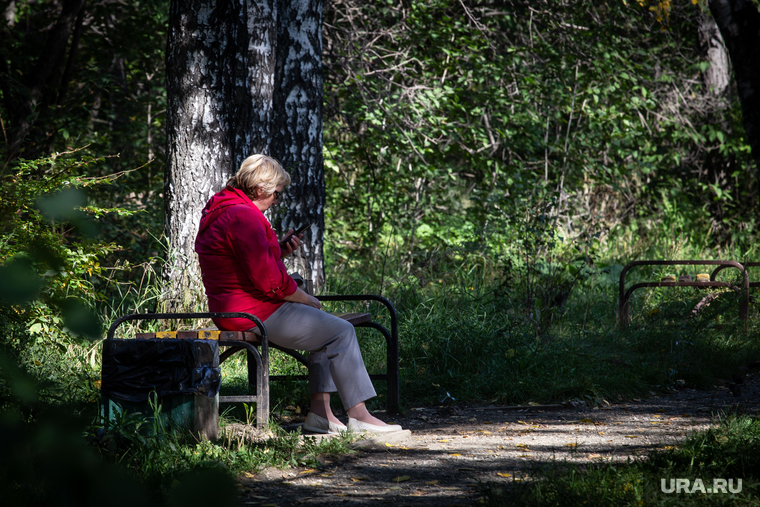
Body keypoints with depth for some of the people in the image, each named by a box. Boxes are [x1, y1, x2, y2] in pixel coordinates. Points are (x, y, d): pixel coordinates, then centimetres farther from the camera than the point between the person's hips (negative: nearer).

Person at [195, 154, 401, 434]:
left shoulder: (223, 211, 16)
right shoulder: (243, 216, -19)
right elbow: (269, 280, -22)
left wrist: (280, 250, 9)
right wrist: (307, 300, -7)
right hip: (254, 312, -11)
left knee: (325, 325, 21)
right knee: (341, 332, -5)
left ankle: (320, 413, 12)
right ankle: (358, 415, -3)